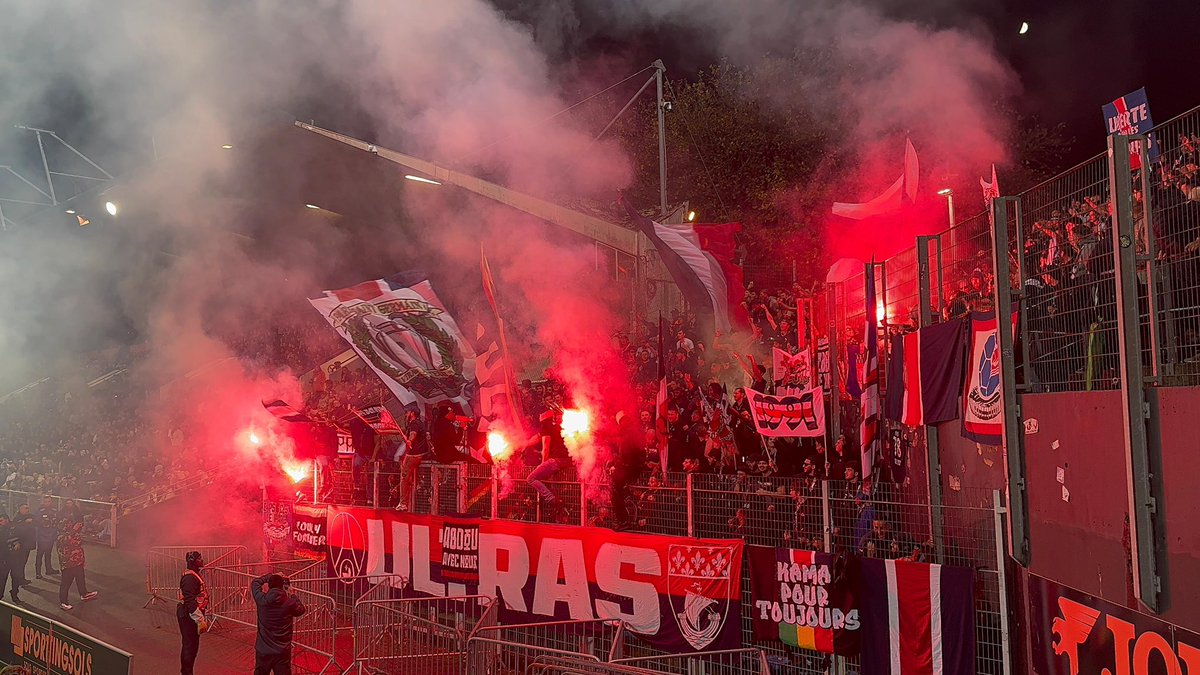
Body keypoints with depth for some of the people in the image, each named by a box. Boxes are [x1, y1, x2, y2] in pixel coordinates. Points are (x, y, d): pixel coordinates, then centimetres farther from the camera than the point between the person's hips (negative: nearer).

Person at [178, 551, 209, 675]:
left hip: (188, 615, 11)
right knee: (190, 645, -4)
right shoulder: (189, 578, -21)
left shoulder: (194, 575, 12)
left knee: (192, 644, 18)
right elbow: (190, 601, -26)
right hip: (188, 615, -11)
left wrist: (201, 617, 24)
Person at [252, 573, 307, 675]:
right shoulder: (289, 603, -13)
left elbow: (255, 583, 9)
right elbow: (302, 609, 10)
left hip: (263, 652, 1)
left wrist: (271, 576, 18)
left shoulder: (262, 600, -10)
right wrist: (292, 595, 17)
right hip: (282, 652, -1)